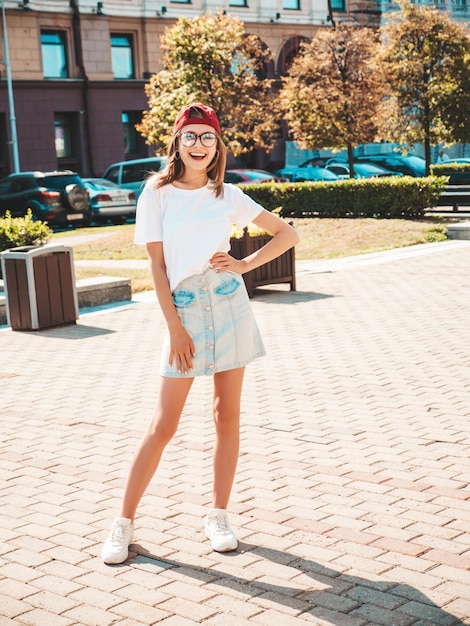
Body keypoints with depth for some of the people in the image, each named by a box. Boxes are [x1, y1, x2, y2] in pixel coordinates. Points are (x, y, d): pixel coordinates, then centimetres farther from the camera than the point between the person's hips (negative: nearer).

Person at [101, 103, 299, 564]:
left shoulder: (227, 195, 4)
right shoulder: (158, 192, -1)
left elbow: (287, 234, 9)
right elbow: (156, 263, -3)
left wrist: (244, 265, -4)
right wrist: (174, 328, -8)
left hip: (230, 307, 2)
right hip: (185, 311, -2)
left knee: (227, 417, 7)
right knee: (163, 426, -1)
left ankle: (218, 517, 20)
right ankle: (124, 522, 11)